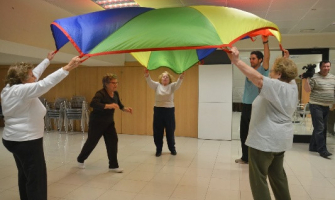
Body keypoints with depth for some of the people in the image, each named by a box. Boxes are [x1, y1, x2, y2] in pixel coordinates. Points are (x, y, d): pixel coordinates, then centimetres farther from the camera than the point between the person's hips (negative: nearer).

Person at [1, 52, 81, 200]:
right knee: (36, 178, -3)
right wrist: (68, 68, -36)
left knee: (25, 176, 20)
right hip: (27, 142, -10)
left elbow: (34, 74, 16)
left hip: (14, 139, 10)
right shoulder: (22, 91, -20)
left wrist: (48, 60, 24)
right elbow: (45, 83, -33)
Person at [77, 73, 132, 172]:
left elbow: (119, 104, 16)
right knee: (91, 142, 9)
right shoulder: (101, 93, -24)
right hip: (97, 122, -6)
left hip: (109, 122, 6)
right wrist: (108, 106, -52)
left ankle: (113, 166, 7)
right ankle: (80, 159, 36)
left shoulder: (115, 93, -1)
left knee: (113, 141, -3)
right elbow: (93, 104, -42)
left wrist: (125, 109, -4)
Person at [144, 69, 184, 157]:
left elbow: (178, 83, -18)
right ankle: (158, 149, 20)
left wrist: (181, 76, -39)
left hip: (169, 110, 0)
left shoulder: (172, 86, 1)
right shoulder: (157, 85, 3)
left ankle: (172, 149, 27)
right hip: (158, 110, 1)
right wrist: (147, 75, -35)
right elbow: (150, 82, -15)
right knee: (157, 131, 5)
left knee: (170, 131, 9)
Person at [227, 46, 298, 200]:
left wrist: (236, 61, -41)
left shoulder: (276, 86, -20)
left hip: (265, 140, -10)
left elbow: (257, 77, -37)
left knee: (259, 178, -1)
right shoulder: (292, 86, 7)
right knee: (278, 174, 25)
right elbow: (289, 75, 31)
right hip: (281, 139, 10)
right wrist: (286, 61, 34)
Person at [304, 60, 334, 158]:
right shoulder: (314, 77, -10)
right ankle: (322, 150, -4)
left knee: (323, 128, 12)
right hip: (316, 106, -7)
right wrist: (307, 78, -25)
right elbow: (307, 89, -15)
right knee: (320, 128, -8)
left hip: (327, 106, 7)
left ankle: (313, 146, 23)